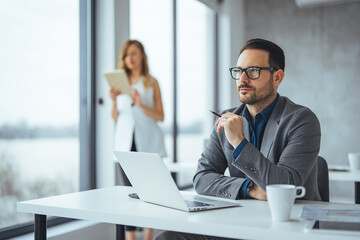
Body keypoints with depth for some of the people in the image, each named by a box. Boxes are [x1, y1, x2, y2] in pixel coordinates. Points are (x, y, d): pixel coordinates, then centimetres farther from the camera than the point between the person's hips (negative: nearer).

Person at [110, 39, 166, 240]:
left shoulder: (152, 83, 6)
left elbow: (160, 116, -1)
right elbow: (116, 118, 11)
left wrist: (141, 105, -16)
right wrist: (114, 100, -8)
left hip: (147, 142, -2)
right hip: (126, 142, 2)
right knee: (129, 190, 1)